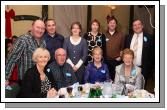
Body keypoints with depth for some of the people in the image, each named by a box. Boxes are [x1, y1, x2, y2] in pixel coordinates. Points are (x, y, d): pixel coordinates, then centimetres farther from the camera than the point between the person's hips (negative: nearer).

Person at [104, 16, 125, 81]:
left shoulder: (120, 35, 6)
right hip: (106, 60, 0)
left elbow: (122, 47, 8)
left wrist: (120, 56, 0)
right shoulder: (104, 35, 4)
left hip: (116, 61, 0)